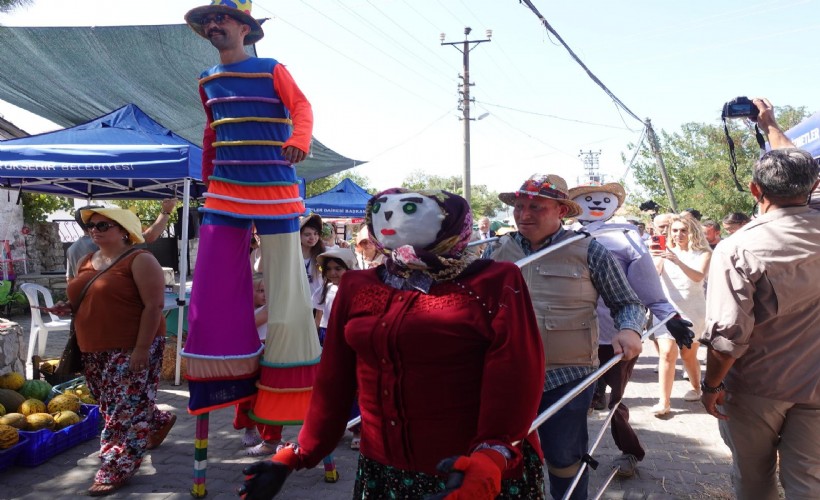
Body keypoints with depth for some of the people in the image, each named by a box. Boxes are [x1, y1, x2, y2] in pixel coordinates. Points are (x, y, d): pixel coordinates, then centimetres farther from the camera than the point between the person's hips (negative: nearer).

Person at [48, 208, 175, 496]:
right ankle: (158, 422, 43)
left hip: (131, 348, -9)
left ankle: (115, 472, 5)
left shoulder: (139, 260, -12)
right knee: (115, 405, 19)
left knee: (125, 409, -4)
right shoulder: (85, 263, 13)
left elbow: (154, 305, -17)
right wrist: (69, 308, 3)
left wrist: (141, 348, -22)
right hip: (95, 350, 9)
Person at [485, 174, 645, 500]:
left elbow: (627, 303, 1)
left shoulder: (588, 252, -5)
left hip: (567, 376, -2)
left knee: (564, 458, 14)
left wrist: (629, 330, -18)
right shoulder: (496, 251, 3)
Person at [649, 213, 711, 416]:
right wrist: (654, 258, -24)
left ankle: (696, 388, 39)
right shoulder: (666, 251, 4)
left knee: (688, 353, 11)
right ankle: (664, 402, -11)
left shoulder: (702, 253, -3)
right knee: (667, 353, -11)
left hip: (691, 310, -1)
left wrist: (677, 261, -34)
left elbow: (698, 276, -21)